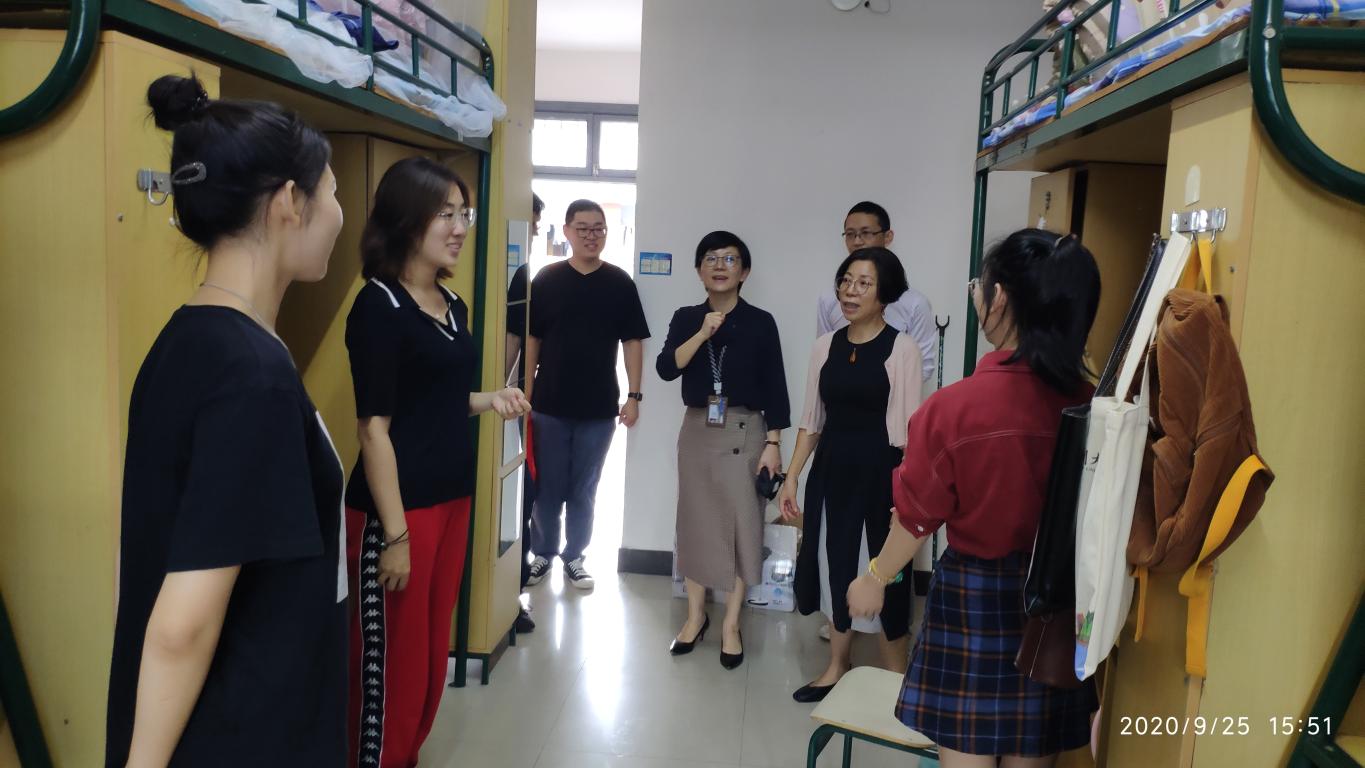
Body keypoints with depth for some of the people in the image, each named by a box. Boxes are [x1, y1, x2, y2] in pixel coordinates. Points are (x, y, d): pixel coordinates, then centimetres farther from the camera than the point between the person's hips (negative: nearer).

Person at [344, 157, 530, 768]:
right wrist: (394, 533, -19)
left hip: (452, 499, 8)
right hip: (397, 508, -8)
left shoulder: (452, 305, 9)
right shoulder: (378, 307, -14)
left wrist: (490, 400, 3)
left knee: (432, 651, 18)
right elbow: (375, 427, -17)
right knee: (392, 662, 4)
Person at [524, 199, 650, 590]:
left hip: (599, 407, 0)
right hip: (549, 404, 0)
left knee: (584, 489, 10)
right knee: (547, 486, 8)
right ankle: (543, 554, 24)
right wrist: (526, 393, 0)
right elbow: (531, 339, 3)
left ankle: (574, 557, 23)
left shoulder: (620, 283, 1)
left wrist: (634, 395, -3)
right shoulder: (546, 279, 1)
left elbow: (633, 341, 2)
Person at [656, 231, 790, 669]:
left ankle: (731, 625, 11)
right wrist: (703, 333, -19)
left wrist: (773, 442, -7)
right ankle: (696, 615, 22)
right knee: (696, 519, 8)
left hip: (745, 430, -2)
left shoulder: (760, 322, -2)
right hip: (697, 428, 3)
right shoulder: (686, 319, 5)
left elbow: (774, 387, -2)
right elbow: (665, 369, -9)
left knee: (741, 523, 0)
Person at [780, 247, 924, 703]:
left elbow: (910, 429, -11)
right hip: (831, 469, 5)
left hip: (879, 471, -5)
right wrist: (791, 477, 7)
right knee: (834, 564, 14)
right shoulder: (826, 345, 6)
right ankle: (837, 668, 32)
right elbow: (812, 420, 10)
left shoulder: (901, 348, -9)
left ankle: (896, 680, 23)